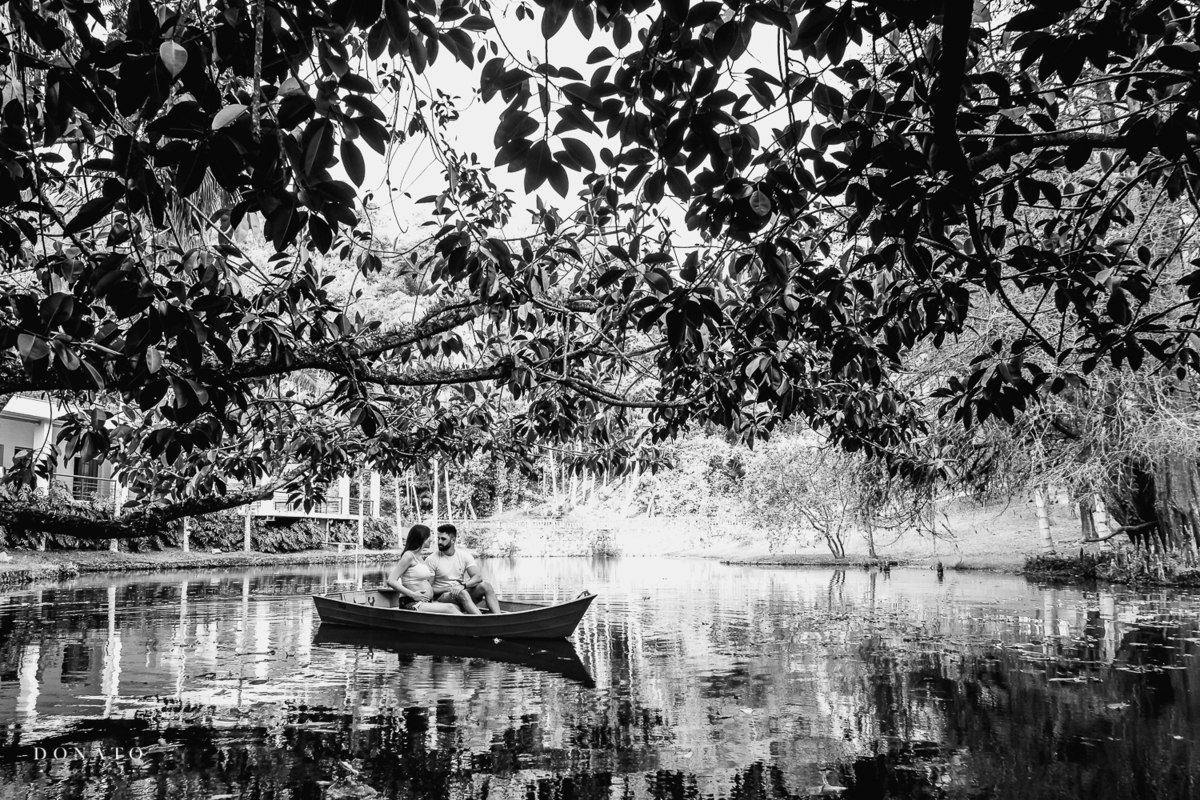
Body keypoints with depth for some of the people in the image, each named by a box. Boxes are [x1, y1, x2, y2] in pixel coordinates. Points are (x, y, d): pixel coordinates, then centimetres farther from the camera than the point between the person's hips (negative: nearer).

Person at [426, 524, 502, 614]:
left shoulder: (464, 555, 4)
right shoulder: (431, 560, -5)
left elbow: (478, 577, -8)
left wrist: (463, 586, -26)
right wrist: (448, 589, -22)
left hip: (462, 592, 4)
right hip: (442, 596, -4)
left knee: (485, 585, -22)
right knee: (462, 594, -35)